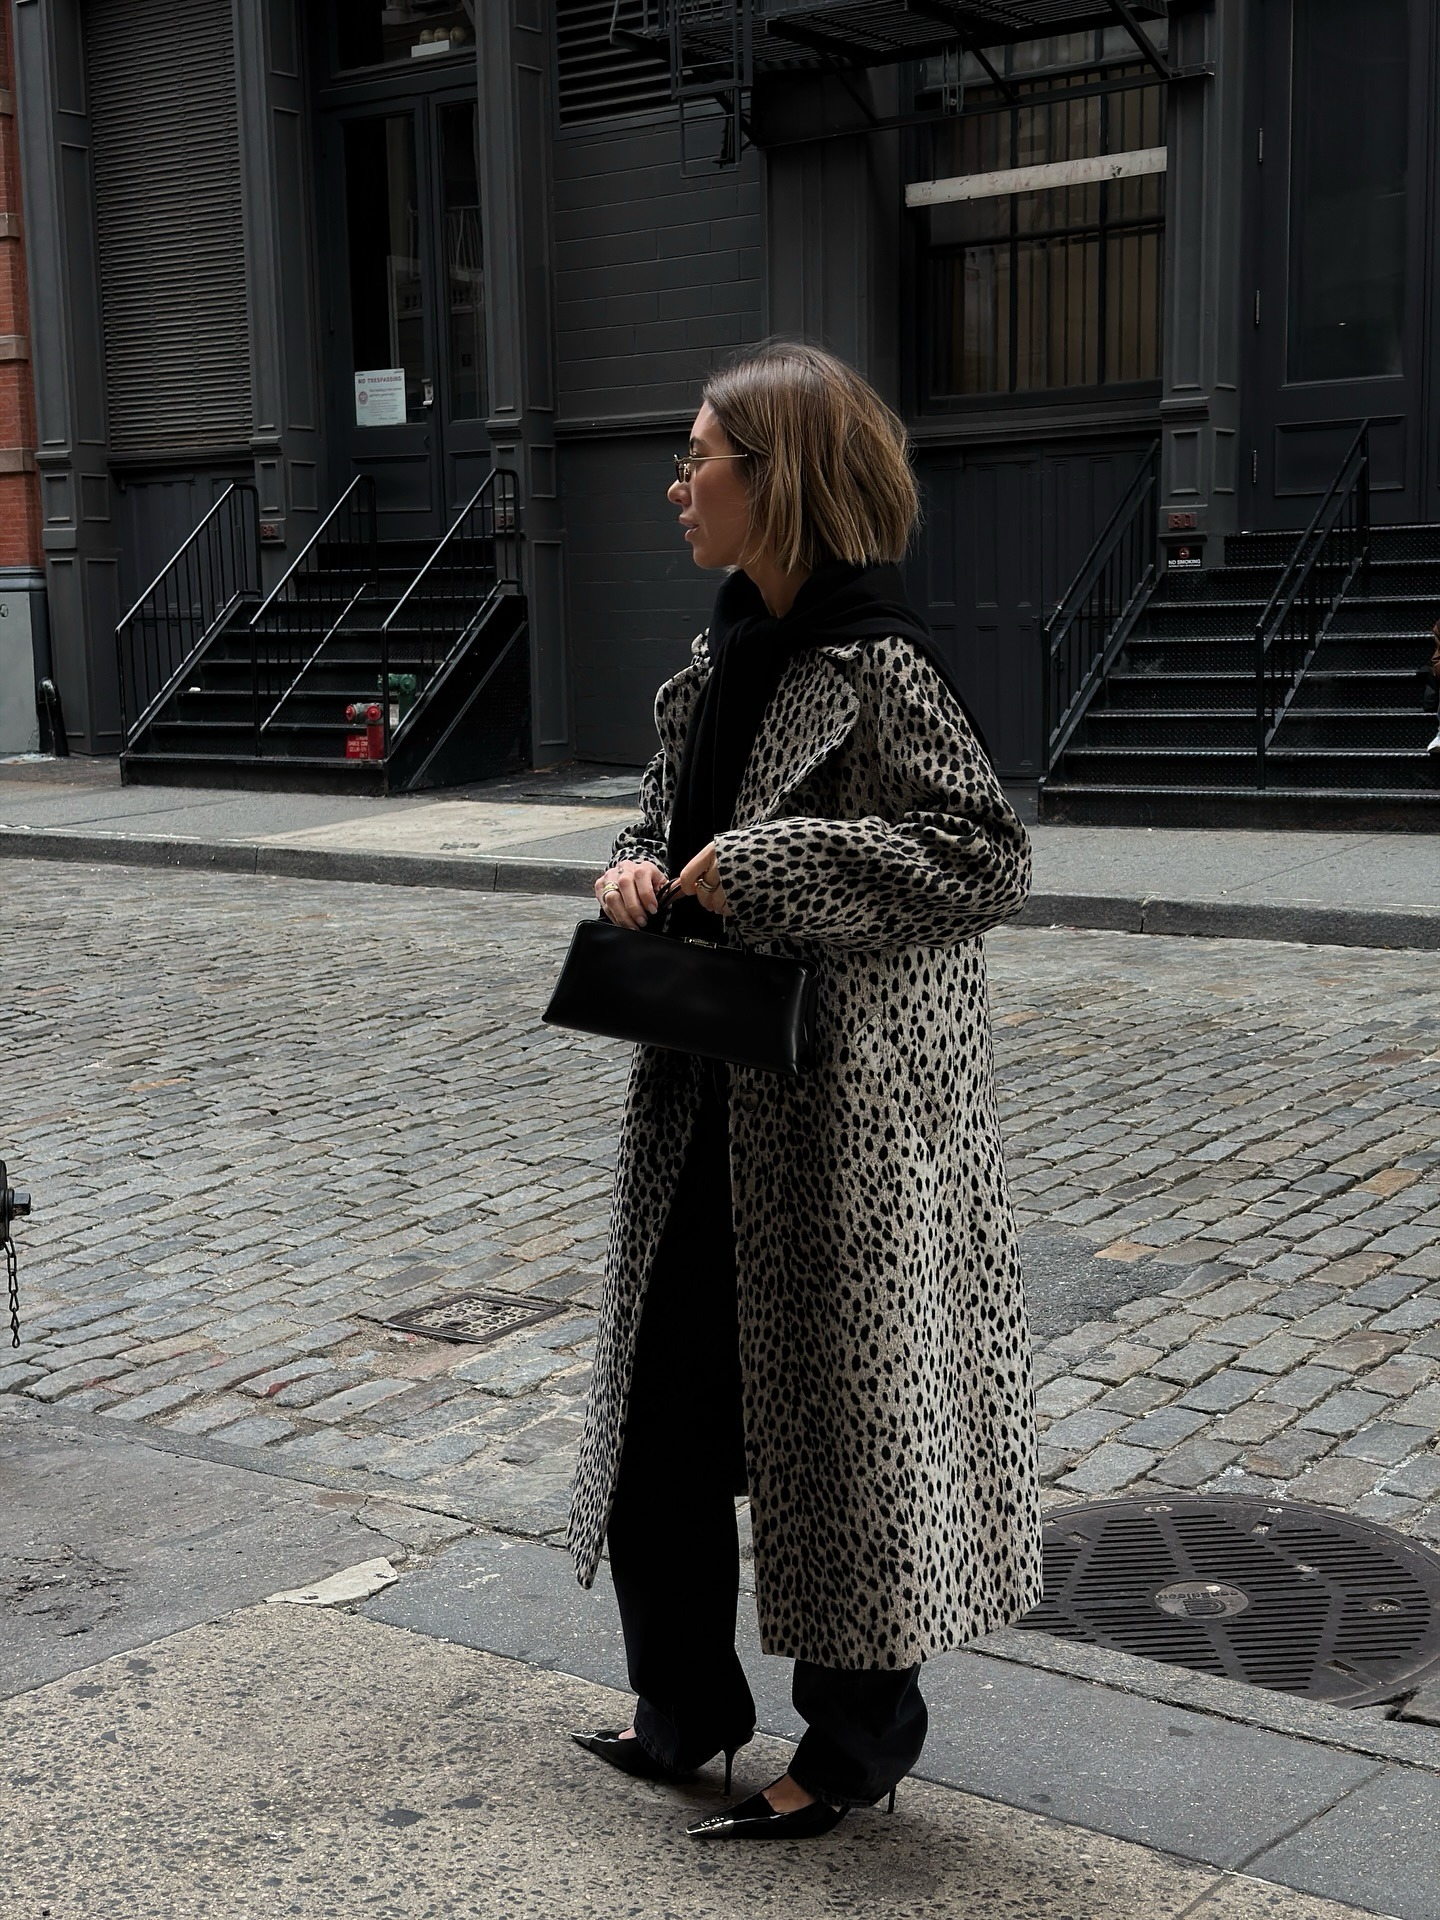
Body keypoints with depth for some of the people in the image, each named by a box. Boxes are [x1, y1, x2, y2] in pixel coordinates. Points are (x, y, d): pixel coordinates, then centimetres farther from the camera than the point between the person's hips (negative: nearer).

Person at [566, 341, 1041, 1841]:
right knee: (660, 1398, 16)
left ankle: (859, 1744, 25)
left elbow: (989, 861, -22)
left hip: (844, 1112, -9)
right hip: (707, 1104, 9)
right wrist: (638, 864, -1)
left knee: (838, 1414, 5)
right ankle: (687, 1707, 34)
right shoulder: (725, 652, 9)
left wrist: (766, 867, -22)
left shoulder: (878, 669, -17)